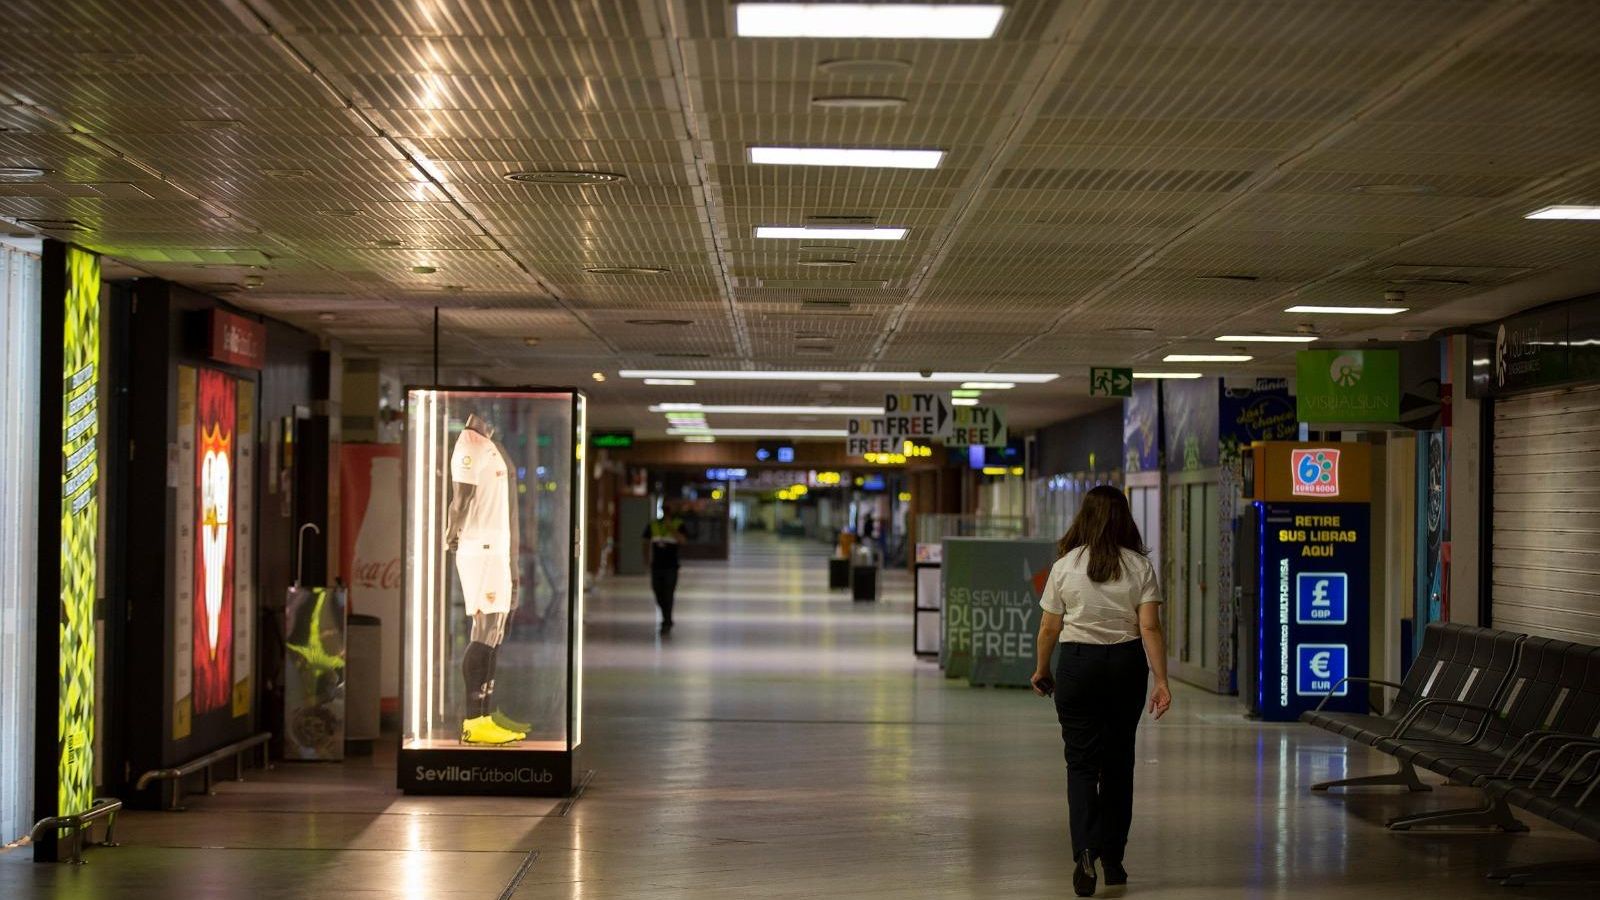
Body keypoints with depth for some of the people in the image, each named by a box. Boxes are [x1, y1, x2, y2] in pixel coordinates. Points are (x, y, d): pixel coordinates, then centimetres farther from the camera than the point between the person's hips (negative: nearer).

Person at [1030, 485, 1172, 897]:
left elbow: (1049, 627, 0)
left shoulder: (1065, 566, -3)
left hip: (1077, 664, -1)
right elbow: (1150, 628, -9)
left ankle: (1085, 852, -19)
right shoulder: (1140, 566, -2)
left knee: (1081, 762, 1)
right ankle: (1112, 859, 21)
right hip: (1126, 663, 1)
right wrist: (1161, 681, -8)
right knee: (1118, 761, 13)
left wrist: (1041, 671, 15)